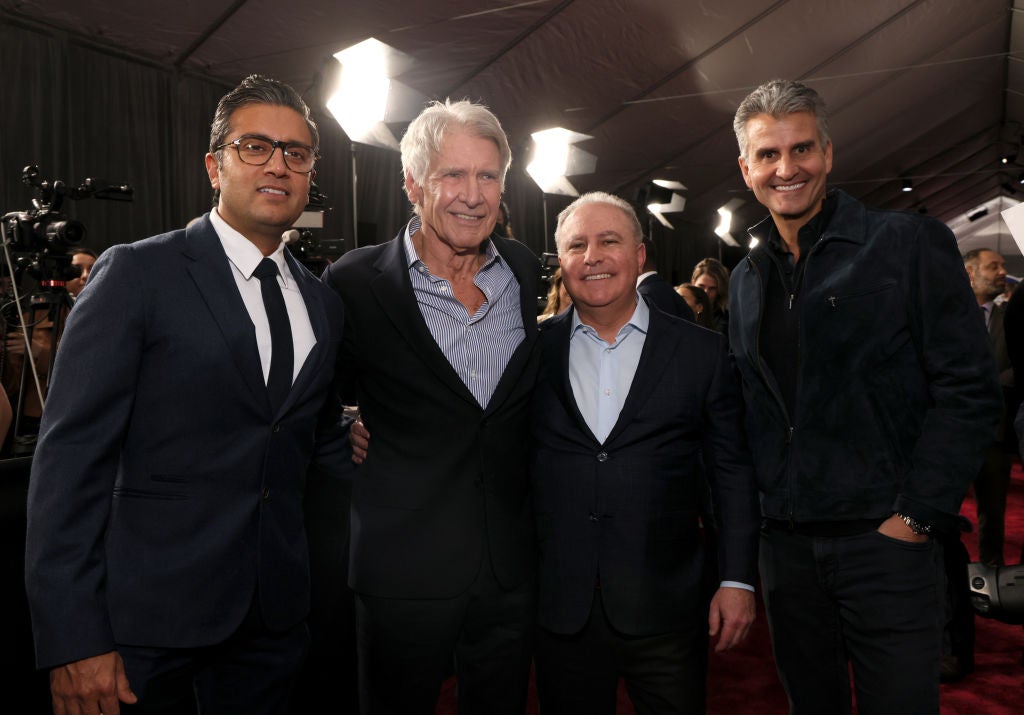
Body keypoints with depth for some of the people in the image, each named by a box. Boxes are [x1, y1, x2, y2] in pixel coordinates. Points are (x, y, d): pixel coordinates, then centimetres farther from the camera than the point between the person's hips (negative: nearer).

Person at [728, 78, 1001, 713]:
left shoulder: (910, 244, -5)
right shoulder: (747, 278, 9)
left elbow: (969, 391, -9)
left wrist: (915, 518, -13)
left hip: (885, 539, -4)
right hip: (784, 542, 5)